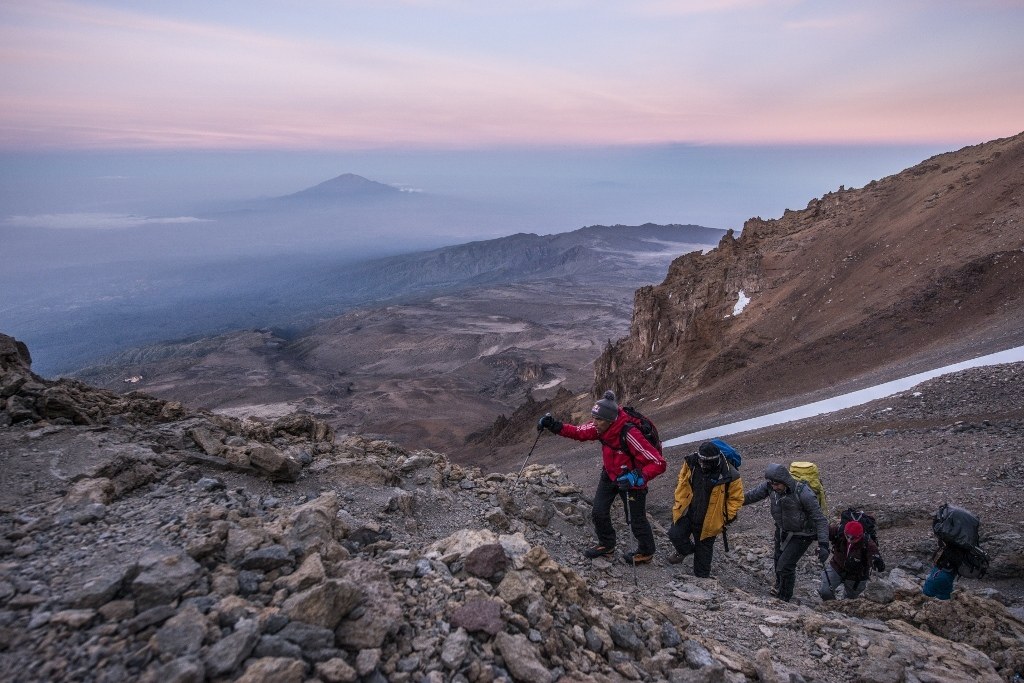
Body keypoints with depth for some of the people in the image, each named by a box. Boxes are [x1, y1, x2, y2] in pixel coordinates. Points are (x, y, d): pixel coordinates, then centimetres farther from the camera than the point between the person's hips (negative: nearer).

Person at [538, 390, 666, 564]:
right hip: (609, 475, 6)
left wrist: (638, 478, -47)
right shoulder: (601, 428, -18)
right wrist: (554, 426, -18)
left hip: (632, 479, -6)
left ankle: (646, 552, 36)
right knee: (599, 512, 10)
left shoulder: (630, 434, -38)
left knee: (636, 519, 10)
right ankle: (606, 544, 36)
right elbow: (579, 432, -3)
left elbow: (658, 463, -35)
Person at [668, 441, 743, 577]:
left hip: (709, 520, -3)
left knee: (704, 548, 12)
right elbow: (682, 481, 5)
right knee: (675, 535, -1)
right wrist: (679, 501, 5)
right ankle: (685, 550, 32)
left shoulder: (729, 475, -24)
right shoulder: (691, 463, -14)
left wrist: (728, 516, -10)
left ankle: (701, 576, 33)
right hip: (687, 512, 3)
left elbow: (736, 498, -8)